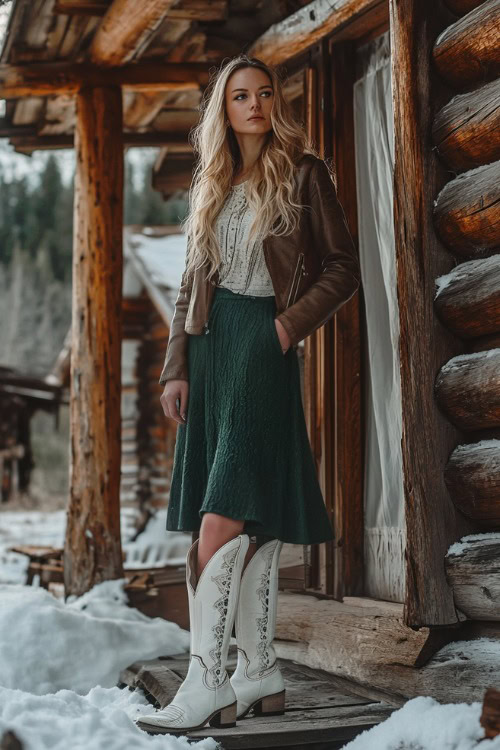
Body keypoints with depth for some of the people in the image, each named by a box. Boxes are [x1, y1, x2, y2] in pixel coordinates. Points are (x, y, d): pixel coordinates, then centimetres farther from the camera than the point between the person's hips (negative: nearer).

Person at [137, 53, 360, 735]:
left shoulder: (303, 174, 4)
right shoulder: (210, 187, 18)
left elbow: (343, 267, 2)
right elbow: (191, 284, 17)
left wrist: (292, 323, -11)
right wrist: (176, 367, 7)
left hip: (264, 345, -5)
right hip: (210, 346, 6)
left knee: (224, 517, -15)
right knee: (247, 523, 5)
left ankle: (206, 681, -14)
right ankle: (260, 673, 10)